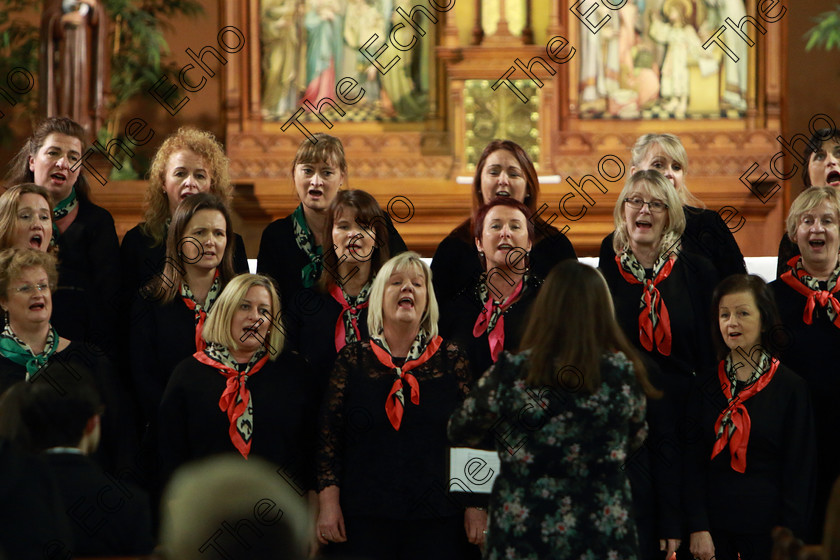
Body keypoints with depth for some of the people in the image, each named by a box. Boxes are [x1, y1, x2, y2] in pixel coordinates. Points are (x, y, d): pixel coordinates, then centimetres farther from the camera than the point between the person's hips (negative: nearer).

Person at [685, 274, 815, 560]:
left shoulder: (791, 387, -2)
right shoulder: (706, 384, 6)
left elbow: (799, 472, -3)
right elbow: (694, 460, 4)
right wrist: (698, 528, -6)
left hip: (766, 530, -2)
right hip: (714, 525, 2)